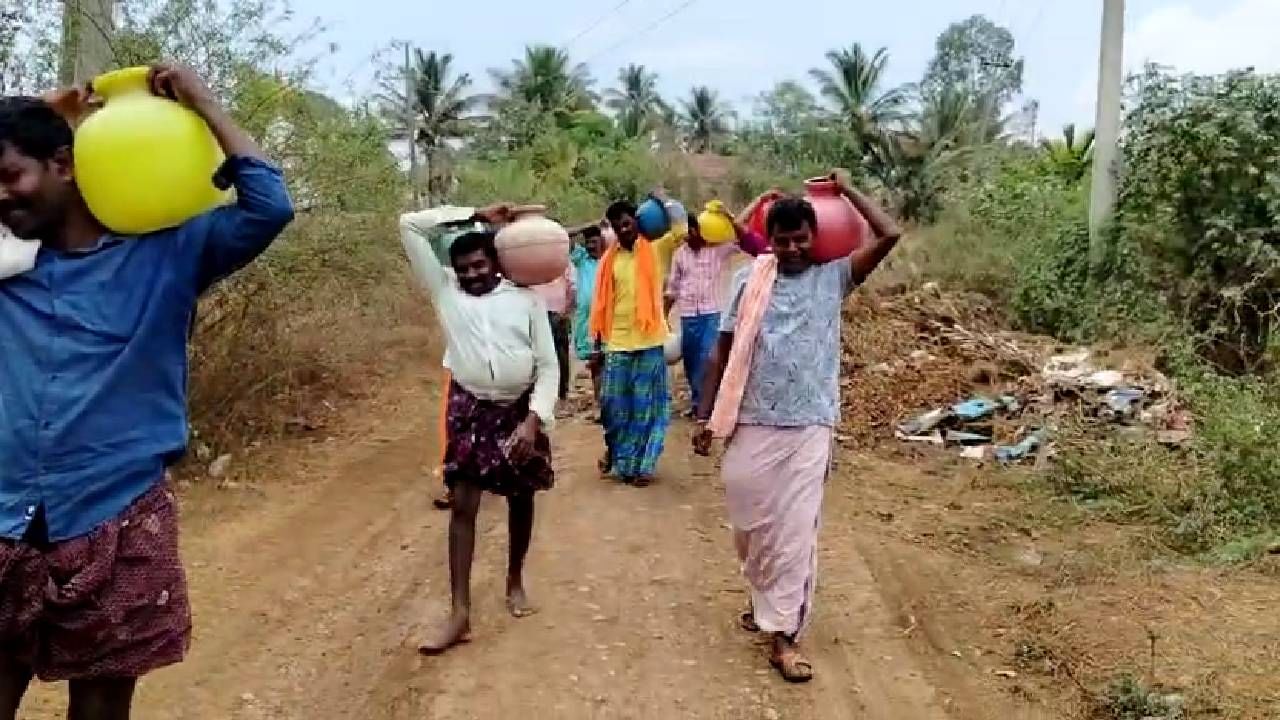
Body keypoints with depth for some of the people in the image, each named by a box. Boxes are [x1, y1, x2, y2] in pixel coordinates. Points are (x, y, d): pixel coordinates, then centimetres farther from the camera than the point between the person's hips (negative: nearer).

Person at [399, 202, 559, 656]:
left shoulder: (526, 300, -1)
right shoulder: (445, 291, 3)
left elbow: (548, 366, -3)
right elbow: (411, 225, 0)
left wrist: (534, 420, -14)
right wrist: (476, 214, 0)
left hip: (520, 409, 0)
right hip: (469, 409, 0)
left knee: (520, 499, 14)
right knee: (462, 504, -5)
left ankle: (515, 581, 36)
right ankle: (460, 613, -3)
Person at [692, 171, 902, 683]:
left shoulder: (833, 277, 2)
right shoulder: (750, 280, 2)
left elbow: (889, 236, -9)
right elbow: (723, 352, 4)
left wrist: (845, 189, -1)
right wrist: (706, 416, 1)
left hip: (808, 429, -1)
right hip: (752, 426, 2)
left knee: (796, 532, -1)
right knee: (751, 526, 14)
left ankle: (784, 634, 5)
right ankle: (768, 599, 38)